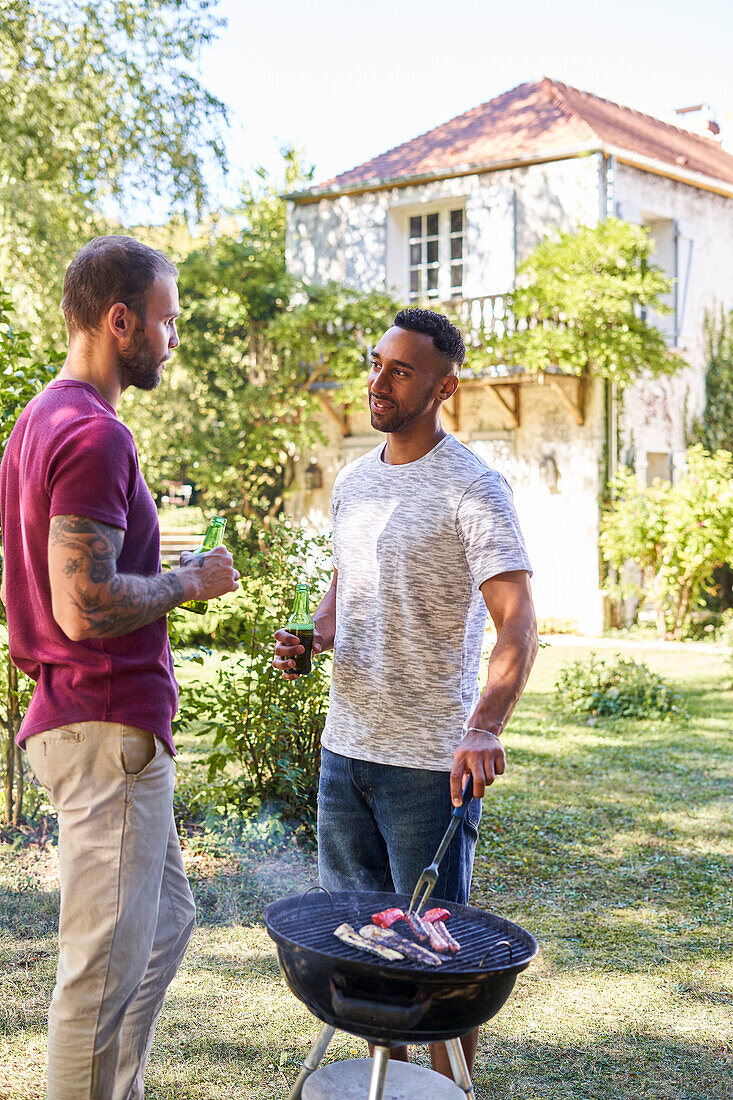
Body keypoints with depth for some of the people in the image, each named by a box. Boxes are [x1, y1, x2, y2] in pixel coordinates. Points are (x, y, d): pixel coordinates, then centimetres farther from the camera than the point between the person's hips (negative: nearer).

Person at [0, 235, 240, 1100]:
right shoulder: (93, 435, -18)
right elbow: (86, 607, -25)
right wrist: (189, 580, -11)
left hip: (78, 720, 11)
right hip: (108, 730, -11)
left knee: (163, 927, 21)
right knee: (106, 968, 0)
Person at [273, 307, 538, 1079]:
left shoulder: (473, 489, -13)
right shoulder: (353, 481, 9)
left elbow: (517, 625, -20)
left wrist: (484, 727, -36)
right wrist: (311, 638, 0)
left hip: (431, 761, -7)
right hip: (345, 747, 7)